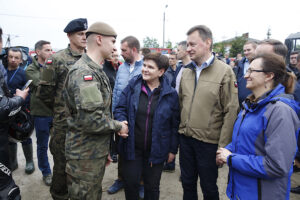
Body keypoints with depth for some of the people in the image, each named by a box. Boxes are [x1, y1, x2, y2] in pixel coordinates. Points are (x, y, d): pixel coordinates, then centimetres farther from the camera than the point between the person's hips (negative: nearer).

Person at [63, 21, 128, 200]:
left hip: (97, 152, 10)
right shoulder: (84, 72, -22)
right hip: (85, 156, -10)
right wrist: (118, 126, -13)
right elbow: (91, 119, -31)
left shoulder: (96, 70, 13)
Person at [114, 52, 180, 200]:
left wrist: (173, 149, 1)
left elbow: (174, 124, -1)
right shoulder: (132, 86, -4)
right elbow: (120, 108, 1)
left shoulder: (170, 94, -6)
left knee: (152, 187, 17)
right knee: (130, 183, 14)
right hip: (132, 148, 1)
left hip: (156, 151, 0)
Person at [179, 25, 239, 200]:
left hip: (209, 141, -5)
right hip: (185, 139, 5)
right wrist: (180, 131, 8)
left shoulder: (224, 71, -11)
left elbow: (231, 112, -13)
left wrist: (223, 146, -14)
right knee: (188, 184, 20)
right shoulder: (186, 72, 7)